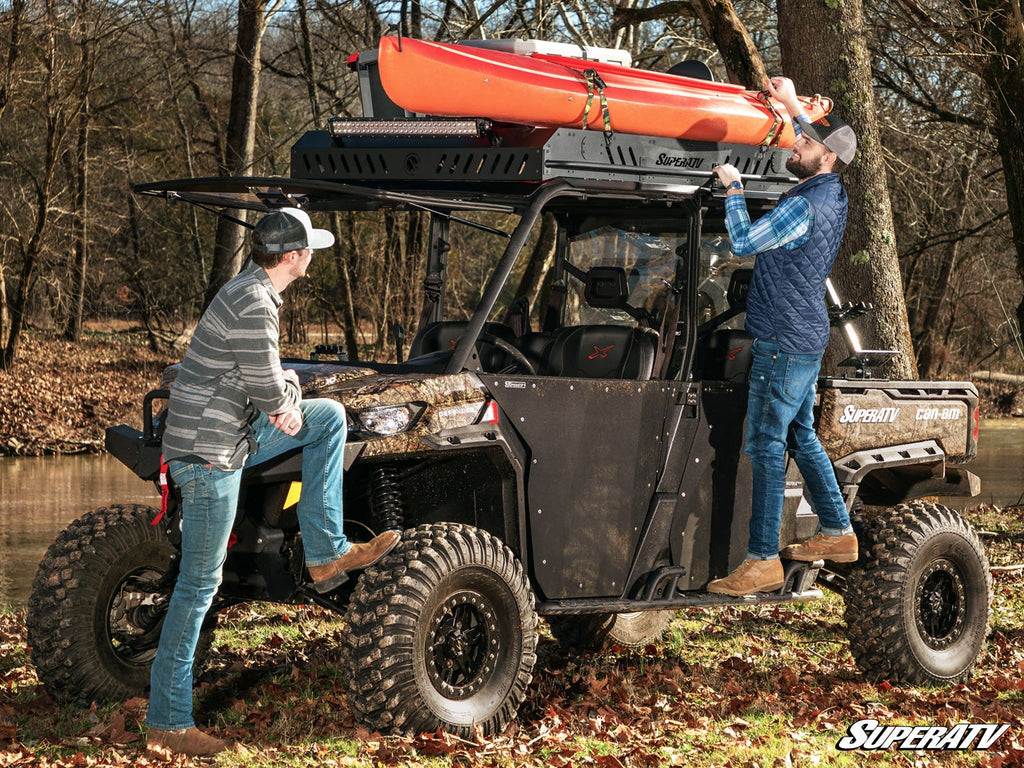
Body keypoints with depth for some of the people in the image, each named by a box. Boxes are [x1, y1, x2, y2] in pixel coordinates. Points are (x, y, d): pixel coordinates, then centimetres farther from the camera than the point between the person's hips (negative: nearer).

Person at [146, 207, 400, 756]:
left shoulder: (252, 290, 11)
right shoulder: (254, 307, -22)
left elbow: (274, 377, 18)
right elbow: (266, 389, -20)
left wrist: (288, 400, -2)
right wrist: (284, 402, 3)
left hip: (232, 436, 10)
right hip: (208, 456, -10)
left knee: (330, 416, 13)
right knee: (200, 584, -5)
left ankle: (326, 554, 14)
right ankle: (168, 721, 2)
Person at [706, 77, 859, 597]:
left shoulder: (804, 206, -20)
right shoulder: (833, 194, 9)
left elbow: (744, 241, -17)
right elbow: (825, 148, 31)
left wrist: (733, 188, -6)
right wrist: (794, 106, 34)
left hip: (784, 344, -10)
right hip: (807, 339, 10)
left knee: (765, 447, -10)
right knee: (800, 437, 19)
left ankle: (762, 561, -11)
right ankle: (837, 534, 26)